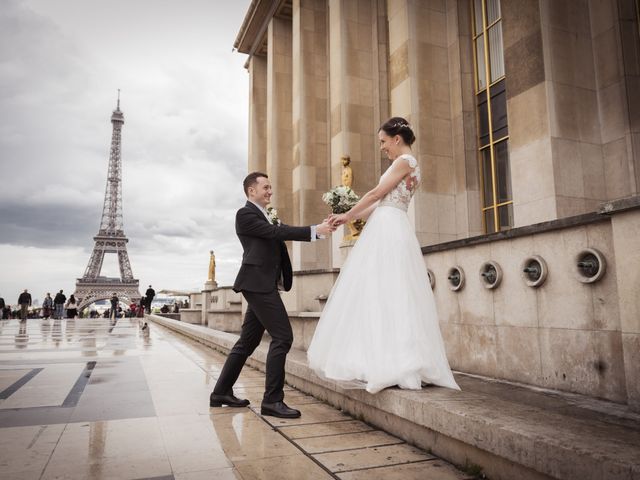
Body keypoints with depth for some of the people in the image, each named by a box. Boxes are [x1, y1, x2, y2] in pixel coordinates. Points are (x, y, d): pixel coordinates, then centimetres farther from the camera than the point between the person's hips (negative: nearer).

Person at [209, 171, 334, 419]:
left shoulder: (263, 217, 23)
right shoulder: (245, 214, -6)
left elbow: (280, 234, 13)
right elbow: (276, 232, -17)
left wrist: (318, 229, 1)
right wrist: (314, 231, -19)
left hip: (263, 285, 10)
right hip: (258, 284, -10)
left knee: (248, 341, 13)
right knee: (282, 337, -13)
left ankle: (222, 392, 23)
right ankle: (272, 400, -8)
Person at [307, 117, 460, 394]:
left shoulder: (405, 161, -4)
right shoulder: (405, 164, 24)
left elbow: (376, 195, -7)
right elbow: (380, 205, 20)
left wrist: (347, 215, 3)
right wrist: (350, 218, 16)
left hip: (390, 230, -10)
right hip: (386, 230, 10)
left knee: (385, 294, -12)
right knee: (385, 295, 5)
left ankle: (392, 365, -11)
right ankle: (395, 365, 6)